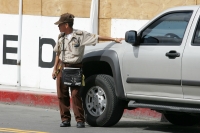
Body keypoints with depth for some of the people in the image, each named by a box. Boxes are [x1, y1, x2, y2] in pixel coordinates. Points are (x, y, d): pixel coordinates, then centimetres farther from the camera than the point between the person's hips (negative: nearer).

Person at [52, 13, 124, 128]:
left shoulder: (81, 35, -5)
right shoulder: (61, 37, 10)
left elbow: (97, 38, -3)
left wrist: (114, 39, -5)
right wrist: (55, 68, 15)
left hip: (75, 68, -5)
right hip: (62, 67, 5)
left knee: (76, 94, -10)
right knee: (62, 95, 2)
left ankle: (80, 120, -5)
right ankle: (65, 119, 10)